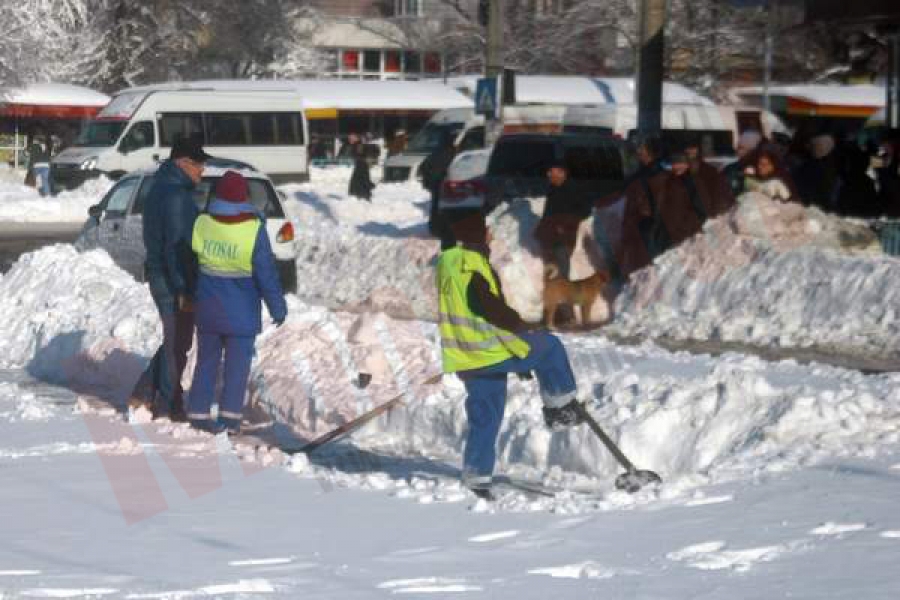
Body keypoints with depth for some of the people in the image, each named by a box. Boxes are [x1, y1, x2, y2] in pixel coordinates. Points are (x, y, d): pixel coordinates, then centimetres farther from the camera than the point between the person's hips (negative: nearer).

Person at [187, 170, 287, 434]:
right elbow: (266, 273, -13)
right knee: (237, 363, 6)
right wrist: (278, 308, -3)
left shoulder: (201, 224, -7)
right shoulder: (254, 230, -17)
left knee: (207, 359, 15)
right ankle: (230, 416, 5)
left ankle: (198, 412, 17)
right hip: (241, 311, -4)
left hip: (207, 308, 4)